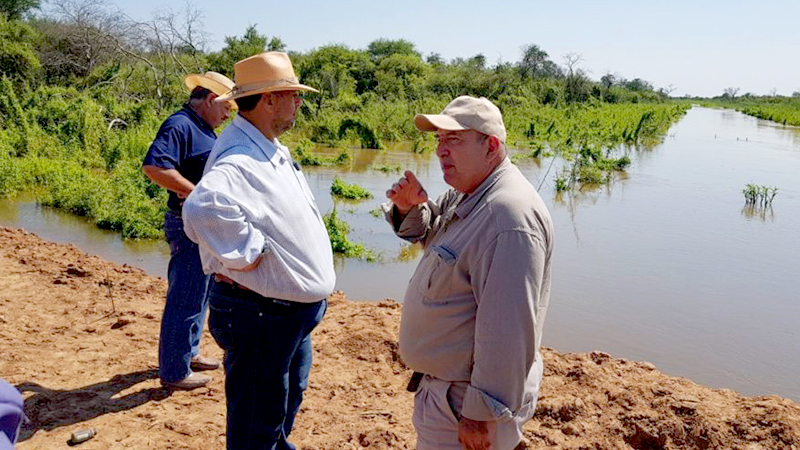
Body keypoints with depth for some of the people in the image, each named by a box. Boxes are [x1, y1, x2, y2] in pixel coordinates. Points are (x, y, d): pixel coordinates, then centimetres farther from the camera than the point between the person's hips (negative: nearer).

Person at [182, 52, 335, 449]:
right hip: (260, 315, -10)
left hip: (293, 310, 11)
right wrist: (246, 253, -32)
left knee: (289, 394, 31)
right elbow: (203, 209, -48)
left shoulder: (272, 149, 8)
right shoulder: (239, 159, -26)